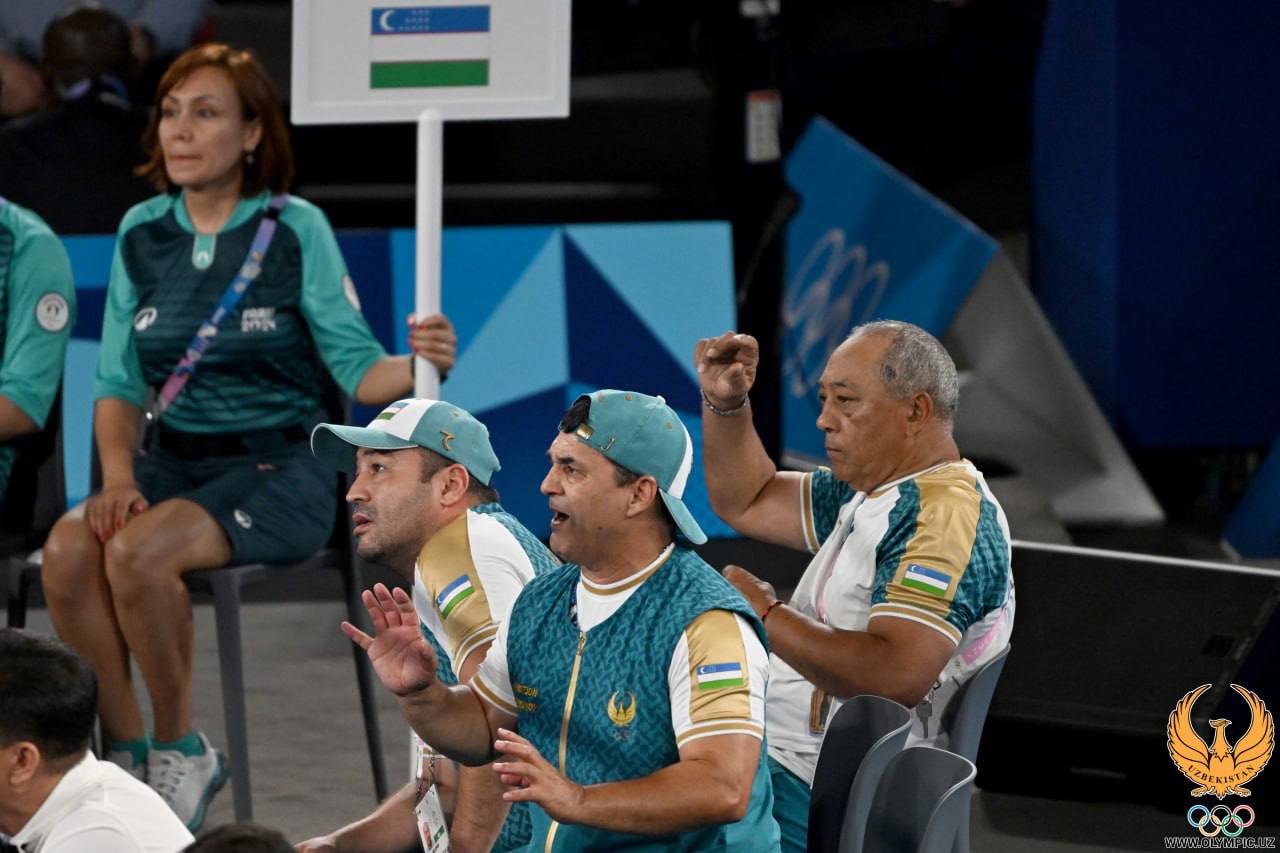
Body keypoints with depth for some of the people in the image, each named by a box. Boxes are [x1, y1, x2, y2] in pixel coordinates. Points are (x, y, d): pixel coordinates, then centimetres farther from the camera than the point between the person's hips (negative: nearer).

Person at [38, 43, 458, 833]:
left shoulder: (296, 231, -4)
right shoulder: (143, 234, 8)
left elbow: (356, 368, -6)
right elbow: (120, 384, 9)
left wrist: (415, 366, -28)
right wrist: (119, 479, -9)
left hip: (278, 467, -4)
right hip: (173, 461, 4)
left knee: (140, 551, -32)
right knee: (70, 547, -27)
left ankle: (182, 751, -11)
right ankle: (123, 754, -11)